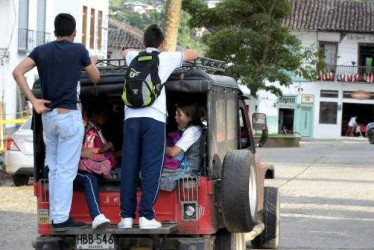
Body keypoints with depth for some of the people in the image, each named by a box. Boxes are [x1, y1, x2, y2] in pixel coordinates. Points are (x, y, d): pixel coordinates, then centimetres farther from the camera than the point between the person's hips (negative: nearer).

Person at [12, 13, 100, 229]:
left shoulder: (41, 51, 6)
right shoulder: (79, 50, -4)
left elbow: (18, 72, -5)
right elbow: (96, 78, 10)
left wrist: (34, 101, -3)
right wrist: (93, 62, 32)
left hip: (48, 115, 5)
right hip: (69, 115, -5)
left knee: (54, 169, 14)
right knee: (66, 170, -3)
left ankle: (55, 216, 18)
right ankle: (61, 218, -4)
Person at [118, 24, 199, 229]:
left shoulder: (134, 57, 22)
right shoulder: (167, 58, 13)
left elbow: (125, 51, 48)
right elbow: (194, 54, 29)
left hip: (131, 117, 3)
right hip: (154, 118, -3)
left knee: (129, 167, 3)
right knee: (151, 168, -3)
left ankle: (126, 216, 1)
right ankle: (146, 216, -8)